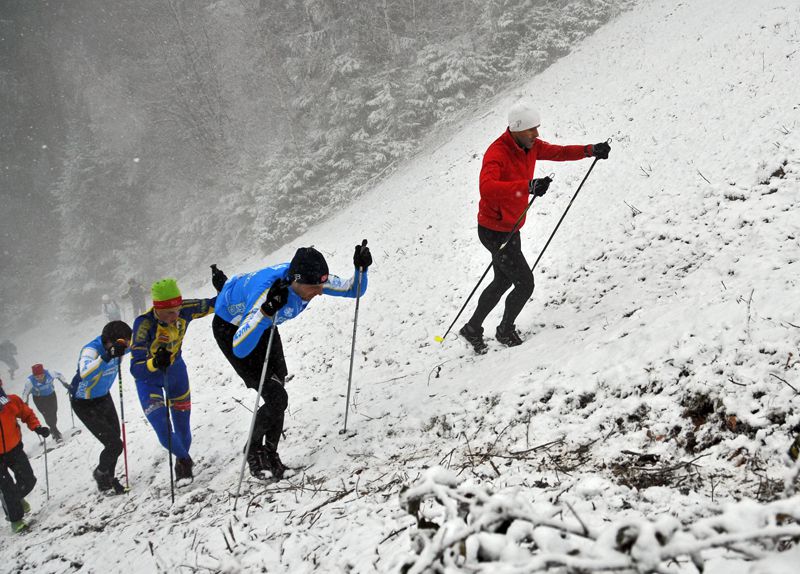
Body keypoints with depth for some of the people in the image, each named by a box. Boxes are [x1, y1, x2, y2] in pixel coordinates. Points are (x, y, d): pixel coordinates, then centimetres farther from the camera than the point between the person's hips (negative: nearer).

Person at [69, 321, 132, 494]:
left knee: (114, 439, 17)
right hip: (85, 405, -7)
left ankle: (109, 478, 40)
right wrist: (108, 356, -63)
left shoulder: (118, 348, -16)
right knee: (114, 444, -7)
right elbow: (85, 374, -56)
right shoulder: (91, 350, -35)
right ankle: (101, 473, 22)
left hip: (104, 398, 7)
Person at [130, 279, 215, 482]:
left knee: (182, 428, 16)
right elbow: (135, 368, -40)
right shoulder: (144, 324, -37)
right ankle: (185, 459, 22)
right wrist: (154, 363, -58)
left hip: (175, 369, 4)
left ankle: (183, 464, 46)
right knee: (165, 433, -11)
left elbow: (213, 304, -8)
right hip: (148, 378, -3)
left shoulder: (184, 311, -26)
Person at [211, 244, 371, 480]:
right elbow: (240, 349, -48)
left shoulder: (309, 279, -26)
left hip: (264, 325, 6)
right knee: (276, 399, -13)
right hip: (231, 329, -6)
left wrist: (361, 269, -29)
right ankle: (253, 450, 11)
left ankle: (270, 453, 26)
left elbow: (353, 289, -8)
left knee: (277, 399, 5)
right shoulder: (266, 291, -44)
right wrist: (267, 310, -60)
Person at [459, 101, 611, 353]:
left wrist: (590, 150, -10)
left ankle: (473, 329, 40)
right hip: (494, 230, -10)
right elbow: (487, 187, -46)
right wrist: (528, 186, -56)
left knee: (503, 282, 24)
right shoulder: (497, 154, -29)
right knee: (525, 283, -3)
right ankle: (506, 330, 21)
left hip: (510, 228, 10)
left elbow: (558, 152, 8)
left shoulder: (531, 145, -2)